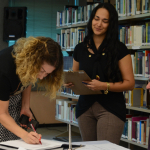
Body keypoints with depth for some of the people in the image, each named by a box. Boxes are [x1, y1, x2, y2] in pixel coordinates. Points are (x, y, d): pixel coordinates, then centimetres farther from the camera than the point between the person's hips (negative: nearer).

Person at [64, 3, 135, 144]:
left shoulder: (119, 49, -3)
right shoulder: (80, 49, 9)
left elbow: (129, 83, -7)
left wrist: (104, 86, -20)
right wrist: (69, 82, -2)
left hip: (110, 108, -3)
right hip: (85, 107, 4)